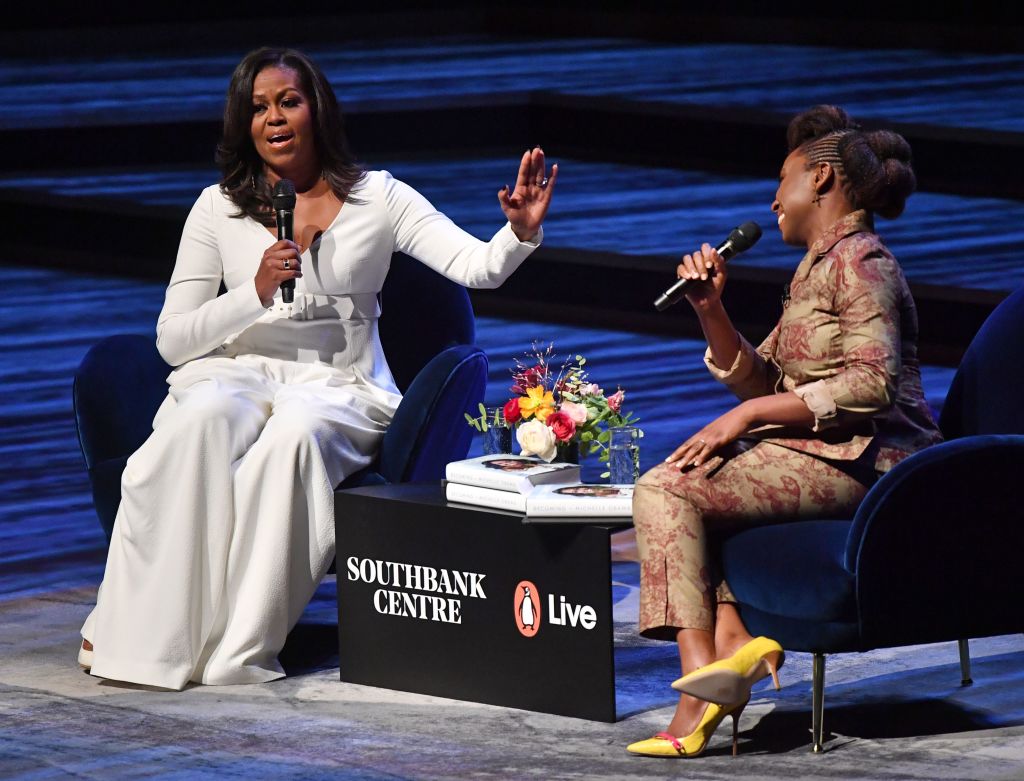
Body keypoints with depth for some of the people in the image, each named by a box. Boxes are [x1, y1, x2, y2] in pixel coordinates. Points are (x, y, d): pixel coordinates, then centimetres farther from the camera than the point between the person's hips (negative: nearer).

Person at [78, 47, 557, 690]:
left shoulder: (375, 198, 5)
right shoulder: (219, 208, 8)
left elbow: (477, 267, -7)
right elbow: (172, 340, 5)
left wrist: (521, 232, -29)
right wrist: (256, 294, -11)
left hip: (339, 389, -1)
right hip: (236, 374, 1)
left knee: (295, 433, -37)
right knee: (204, 419, -36)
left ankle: (239, 648, -33)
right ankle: (141, 630, -33)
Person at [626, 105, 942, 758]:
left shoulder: (859, 261, -11)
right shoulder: (818, 266, 21)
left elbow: (873, 383, -23)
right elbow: (761, 381, 20)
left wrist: (748, 415, -20)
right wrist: (711, 311, 4)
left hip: (862, 460, -11)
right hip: (823, 454, 11)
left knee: (665, 488, -17)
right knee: (687, 480, 19)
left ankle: (704, 681, -21)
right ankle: (732, 638, -3)